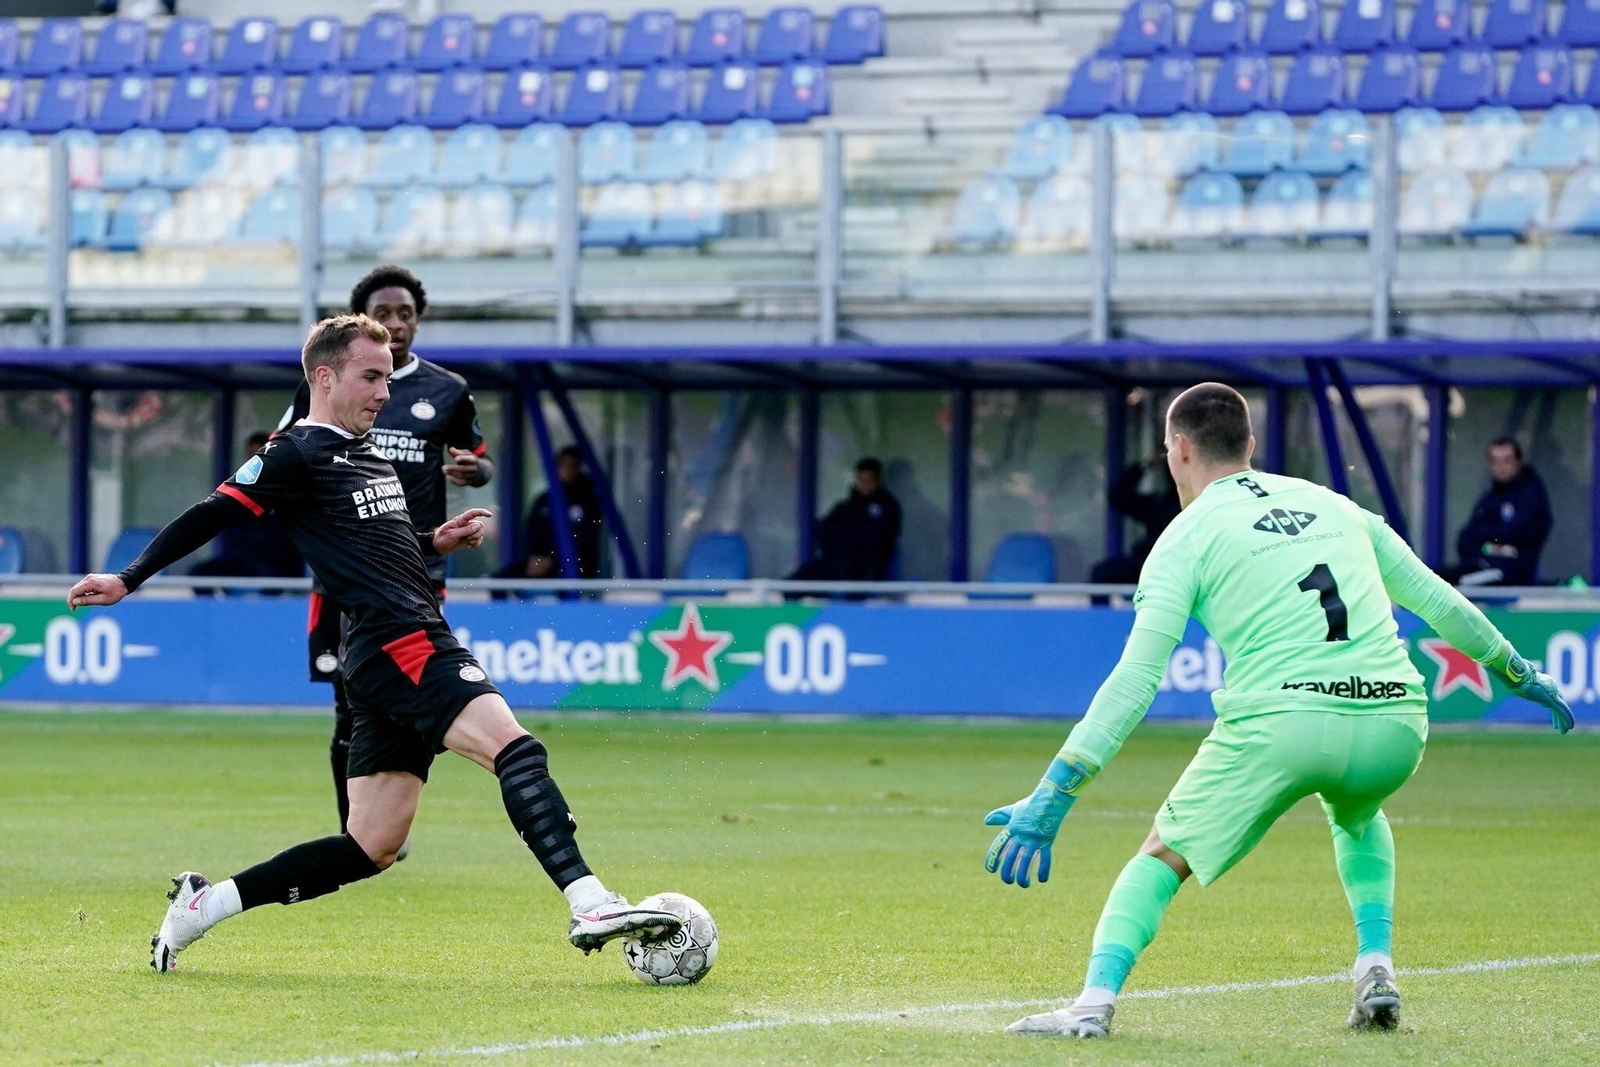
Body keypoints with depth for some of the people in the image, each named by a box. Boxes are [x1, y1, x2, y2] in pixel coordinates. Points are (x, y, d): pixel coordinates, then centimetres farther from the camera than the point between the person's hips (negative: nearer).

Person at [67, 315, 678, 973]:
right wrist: (129, 579, -10)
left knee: (370, 849, 7)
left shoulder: (369, 454, 23)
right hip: (400, 646, -10)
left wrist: (437, 543, 17)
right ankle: (590, 905, -35)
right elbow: (214, 516, -6)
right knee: (515, 749, -24)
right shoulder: (299, 454, -4)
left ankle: (205, 903, 13)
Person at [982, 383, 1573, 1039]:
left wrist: (1052, 797, -5)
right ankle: (1376, 971, 21)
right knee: (1356, 814, 37)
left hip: (1281, 723, -4)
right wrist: (1518, 674, 43)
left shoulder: (1188, 537, 8)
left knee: (1162, 855, 12)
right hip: (1395, 723, 4)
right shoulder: (1334, 505, 22)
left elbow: (1134, 681, -2)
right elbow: (1440, 602, 26)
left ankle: (1095, 1002, -6)